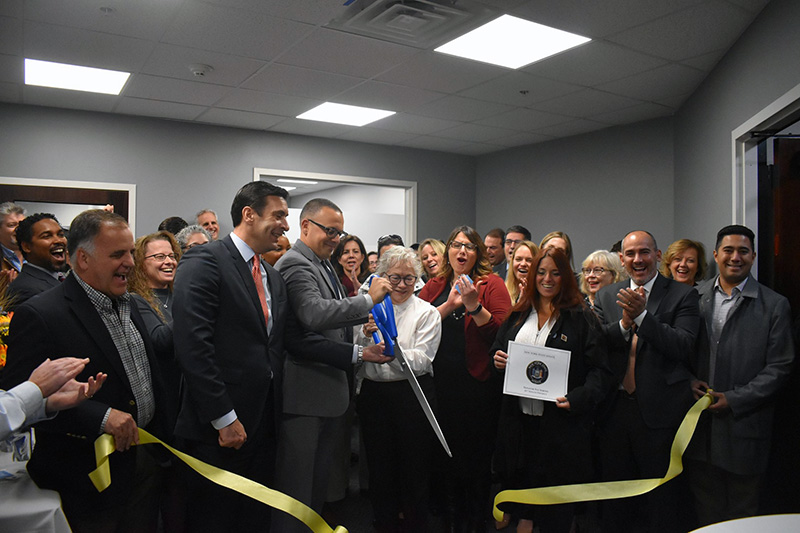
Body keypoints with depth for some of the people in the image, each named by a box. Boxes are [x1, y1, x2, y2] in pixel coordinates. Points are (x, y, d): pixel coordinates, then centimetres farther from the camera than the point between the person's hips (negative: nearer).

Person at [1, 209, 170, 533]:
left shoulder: (128, 303, 7)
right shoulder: (39, 315, -18)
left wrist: (163, 443, 13)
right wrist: (100, 417, -28)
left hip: (146, 458, 7)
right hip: (91, 474, -7)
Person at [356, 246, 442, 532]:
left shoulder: (427, 313, -3)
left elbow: (421, 361, -13)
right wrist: (366, 334, -17)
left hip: (412, 397, -3)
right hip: (373, 395, 3)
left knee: (414, 469, 8)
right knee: (379, 466, 15)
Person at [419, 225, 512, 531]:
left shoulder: (491, 283, -3)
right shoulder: (436, 285, 8)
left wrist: (474, 305, -23)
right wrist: (449, 305, -17)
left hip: (478, 382, -3)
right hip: (442, 381, 4)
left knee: (478, 451, 10)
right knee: (447, 449, 15)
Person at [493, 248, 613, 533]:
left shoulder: (582, 318, -3)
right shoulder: (518, 315, 11)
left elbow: (600, 371, -7)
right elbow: (497, 352, 20)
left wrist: (578, 399, -22)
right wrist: (498, 360, -3)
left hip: (561, 421, -4)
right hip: (519, 418, 4)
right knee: (520, 480, 12)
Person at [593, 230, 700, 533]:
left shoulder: (682, 295, -4)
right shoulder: (606, 296, 7)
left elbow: (683, 346, -17)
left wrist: (642, 315, -24)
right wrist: (624, 323, -18)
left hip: (660, 411, -3)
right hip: (615, 408, 4)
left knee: (662, 502, 12)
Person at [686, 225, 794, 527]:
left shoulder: (775, 305, -2)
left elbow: (779, 368, -6)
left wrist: (733, 400, -13)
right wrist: (690, 381, -8)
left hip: (745, 426, -2)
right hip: (699, 424, 2)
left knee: (741, 514, 13)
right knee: (704, 512, 16)